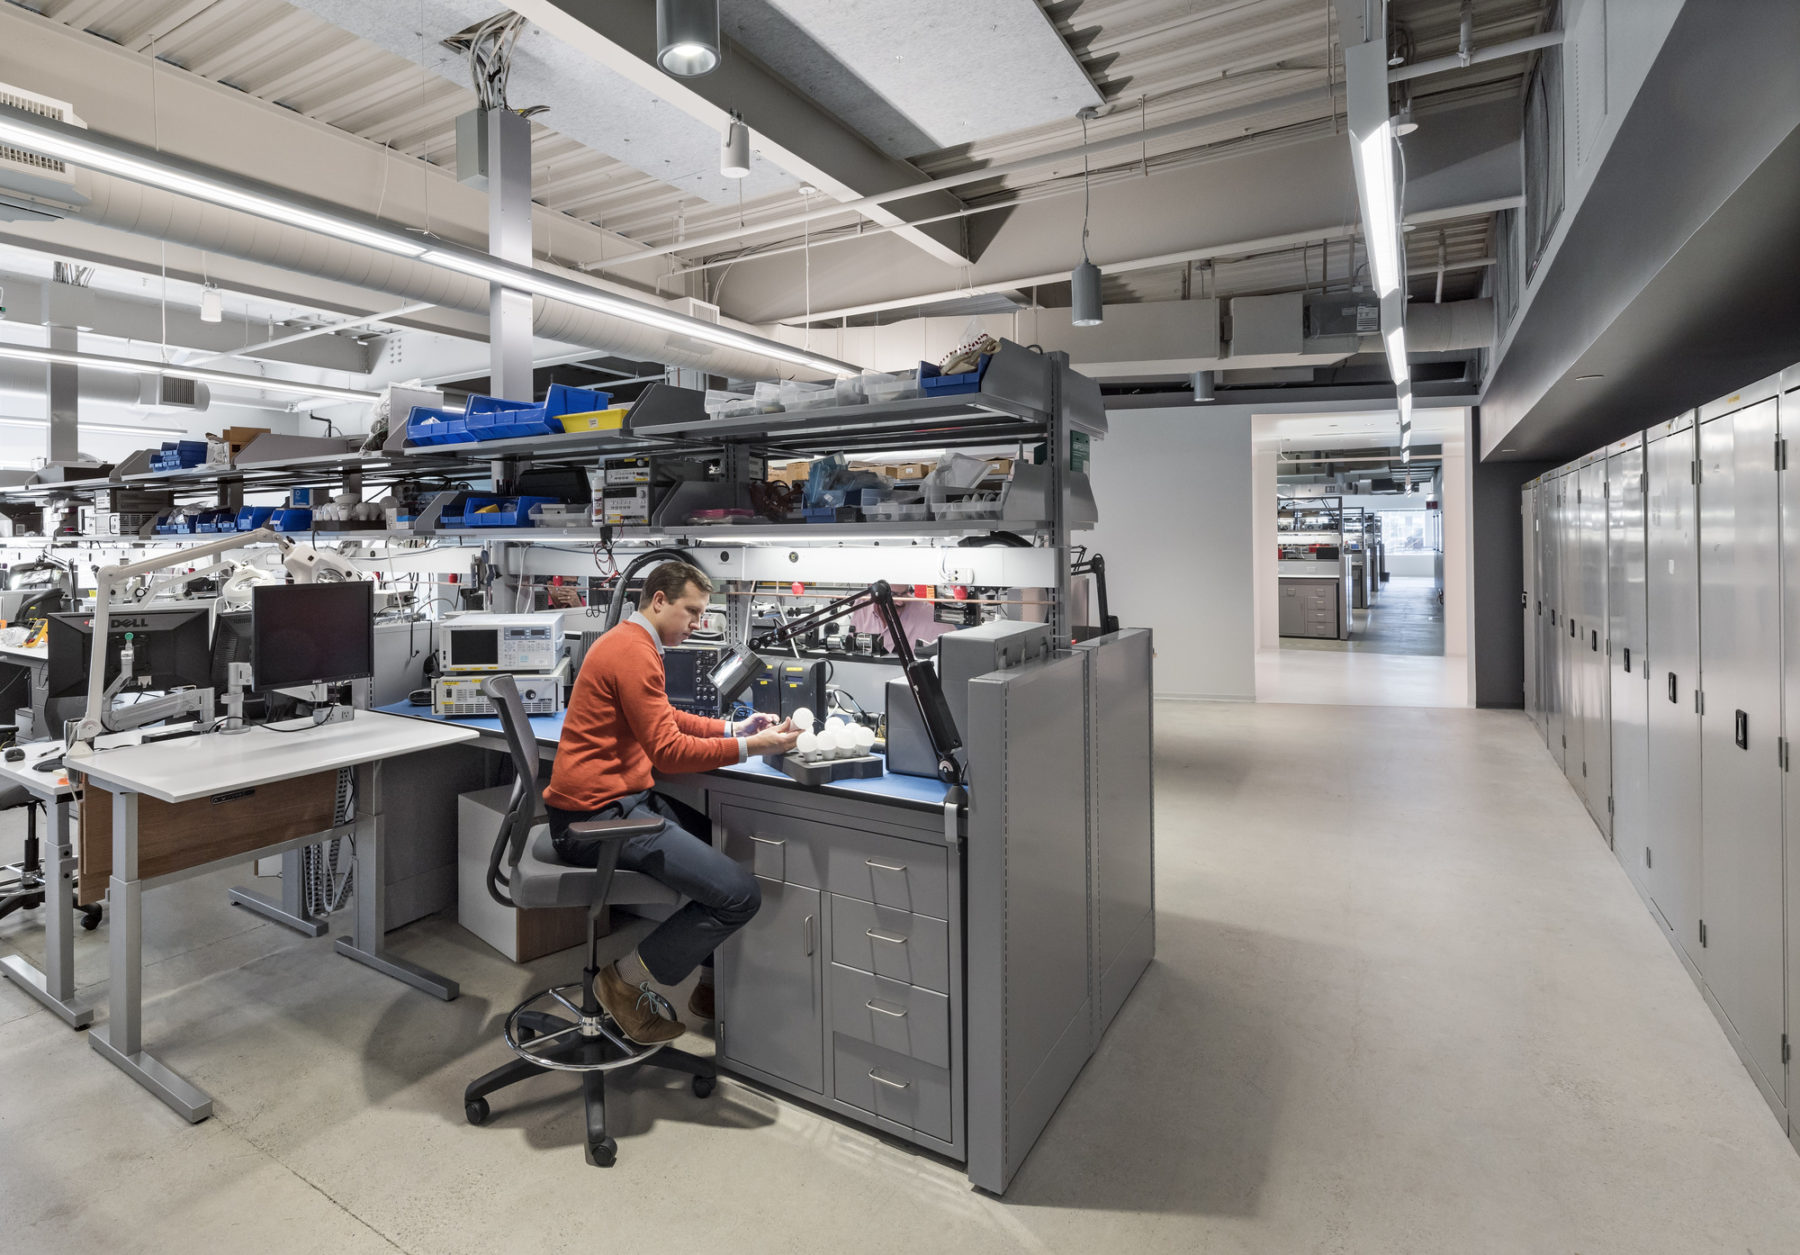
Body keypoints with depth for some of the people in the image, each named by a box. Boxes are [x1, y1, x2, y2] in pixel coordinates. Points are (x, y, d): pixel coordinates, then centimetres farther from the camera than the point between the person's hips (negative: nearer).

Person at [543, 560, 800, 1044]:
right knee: (740, 894, -17)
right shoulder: (633, 652, -17)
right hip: (598, 817, -11)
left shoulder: (629, 643, 17)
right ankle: (628, 980, 1)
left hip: (621, 802, 11)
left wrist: (733, 728, 13)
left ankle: (714, 984, 24)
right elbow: (668, 750, -21)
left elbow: (666, 718, 23)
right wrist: (751, 747, -18)